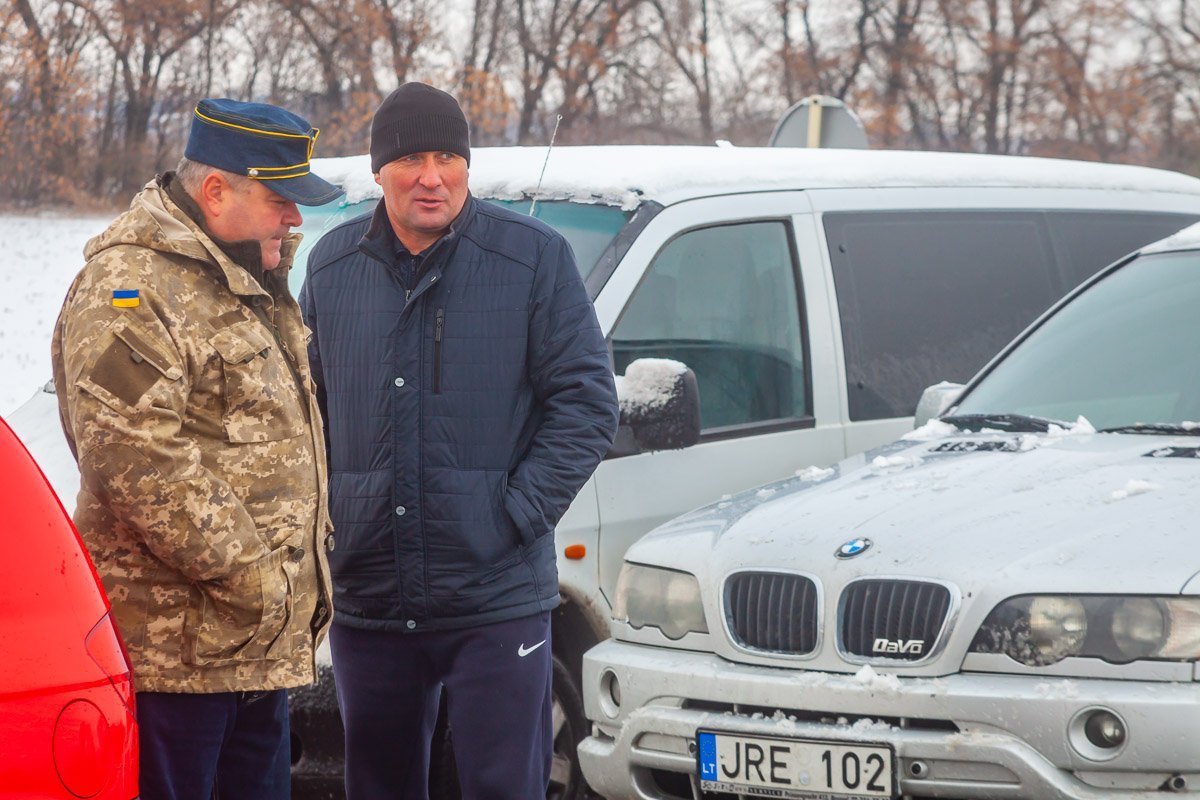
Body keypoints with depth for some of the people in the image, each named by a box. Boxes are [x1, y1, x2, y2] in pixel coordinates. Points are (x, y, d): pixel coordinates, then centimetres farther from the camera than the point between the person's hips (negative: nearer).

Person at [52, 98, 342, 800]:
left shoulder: (251, 284, 19)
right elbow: (138, 459, -24)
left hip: (263, 637, 10)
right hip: (173, 642, -10)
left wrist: (298, 579, 20)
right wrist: (247, 573, -22)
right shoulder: (128, 292, -14)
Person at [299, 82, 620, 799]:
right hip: (367, 598, 4)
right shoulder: (335, 265, 8)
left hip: (497, 599, -4)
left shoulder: (534, 257, -4)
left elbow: (587, 403, -4)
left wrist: (516, 514, -12)